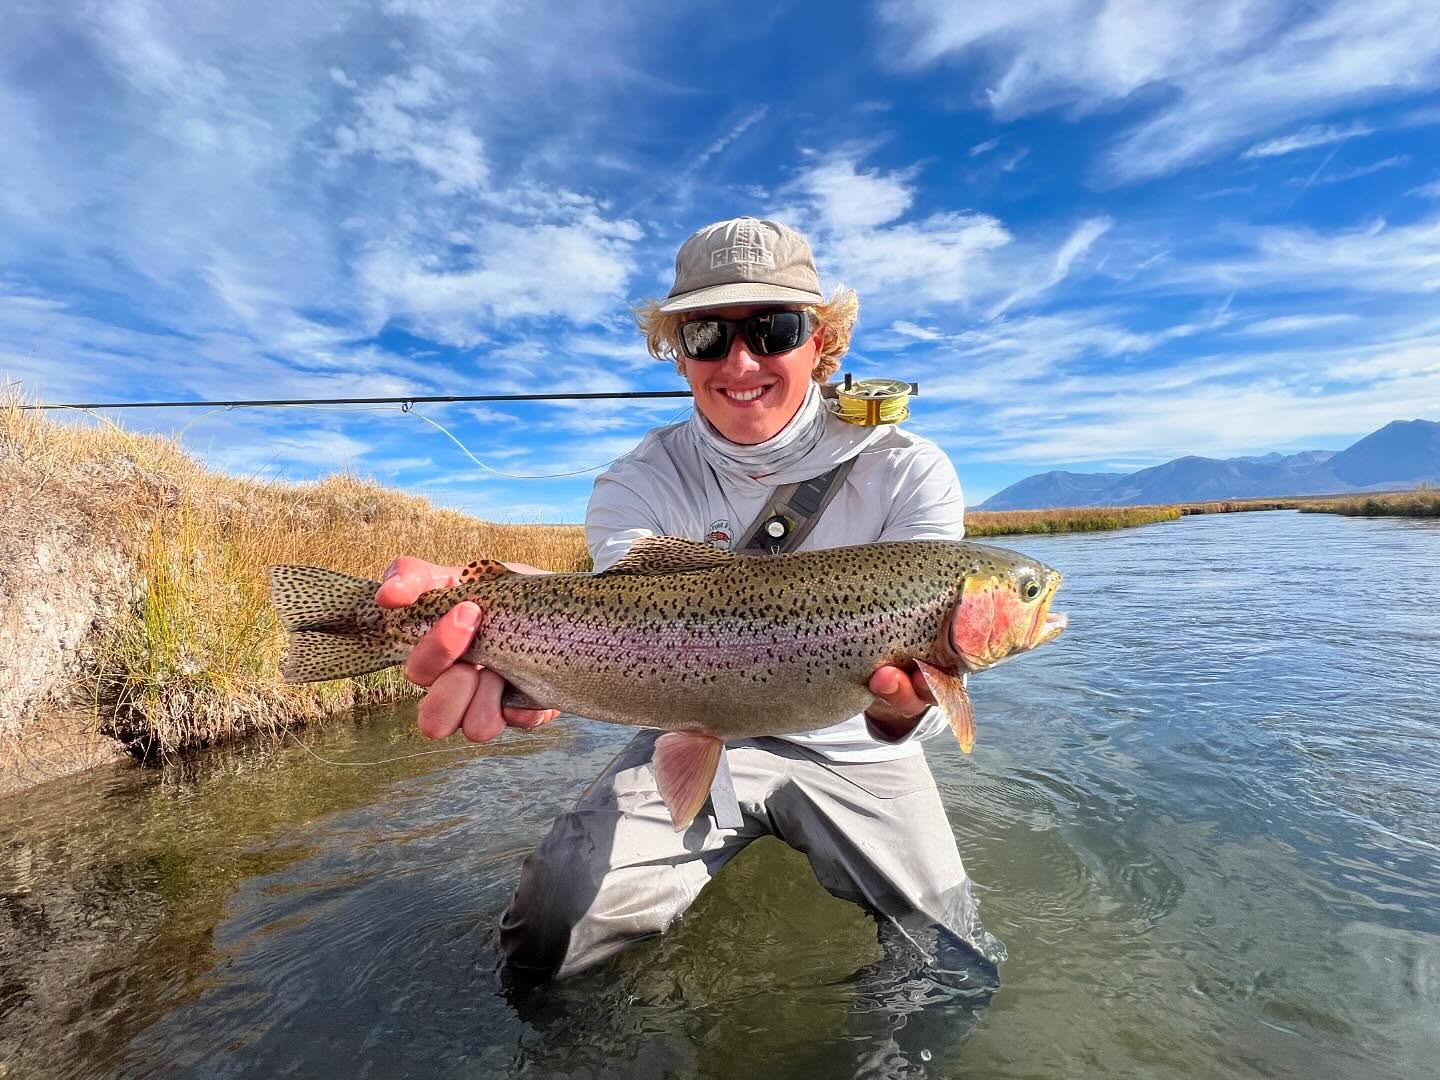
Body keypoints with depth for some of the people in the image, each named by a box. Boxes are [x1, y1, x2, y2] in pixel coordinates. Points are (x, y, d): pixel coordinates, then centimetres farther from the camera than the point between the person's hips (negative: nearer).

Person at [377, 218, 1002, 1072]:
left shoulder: (906, 472, -13)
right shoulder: (641, 485, -10)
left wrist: (900, 707, -49)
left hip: (853, 752, 0)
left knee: (956, 972, -9)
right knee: (546, 937, -9)